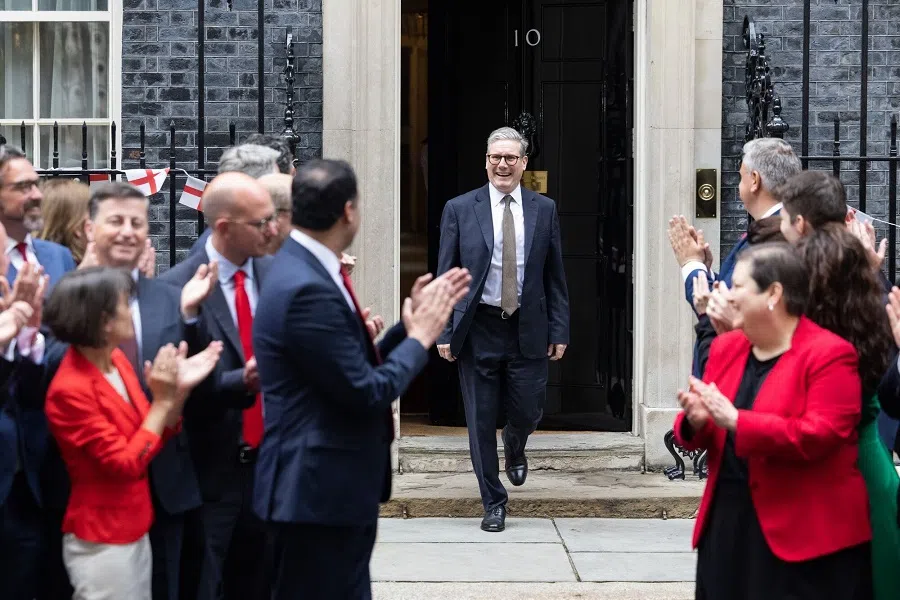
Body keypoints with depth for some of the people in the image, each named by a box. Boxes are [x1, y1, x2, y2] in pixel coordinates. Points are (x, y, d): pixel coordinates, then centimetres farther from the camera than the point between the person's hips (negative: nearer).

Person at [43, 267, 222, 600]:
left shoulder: (117, 360, 3)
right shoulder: (70, 390, -21)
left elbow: (154, 436, 9)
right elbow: (126, 464, -21)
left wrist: (179, 391, -6)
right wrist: (162, 400, -19)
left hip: (135, 530, 8)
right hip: (101, 542, -8)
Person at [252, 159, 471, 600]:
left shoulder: (306, 270, 9)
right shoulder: (306, 288, -23)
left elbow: (356, 367, 14)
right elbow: (367, 392, -21)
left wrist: (414, 322, 11)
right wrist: (419, 338, -6)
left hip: (334, 485, 10)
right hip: (318, 489, -10)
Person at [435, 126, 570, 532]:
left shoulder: (544, 210, 5)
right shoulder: (460, 209, 0)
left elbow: (554, 275, 6)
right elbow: (446, 276, 1)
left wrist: (559, 330, 1)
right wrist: (444, 331, -6)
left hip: (528, 329, 1)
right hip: (478, 329, -1)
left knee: (528, 413, 4)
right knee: (481, 420, 4)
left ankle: (514, 446, 41)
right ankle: (493, 503, 17)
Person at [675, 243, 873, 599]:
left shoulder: (829, 354, -10)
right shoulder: (725, 347, 11)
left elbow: (819, 436, -21)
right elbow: (702, 436, 16)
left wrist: (735, 421, -25)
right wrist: (696, 422, -9)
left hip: (804, 534, -6)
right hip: (727, 522, 7)